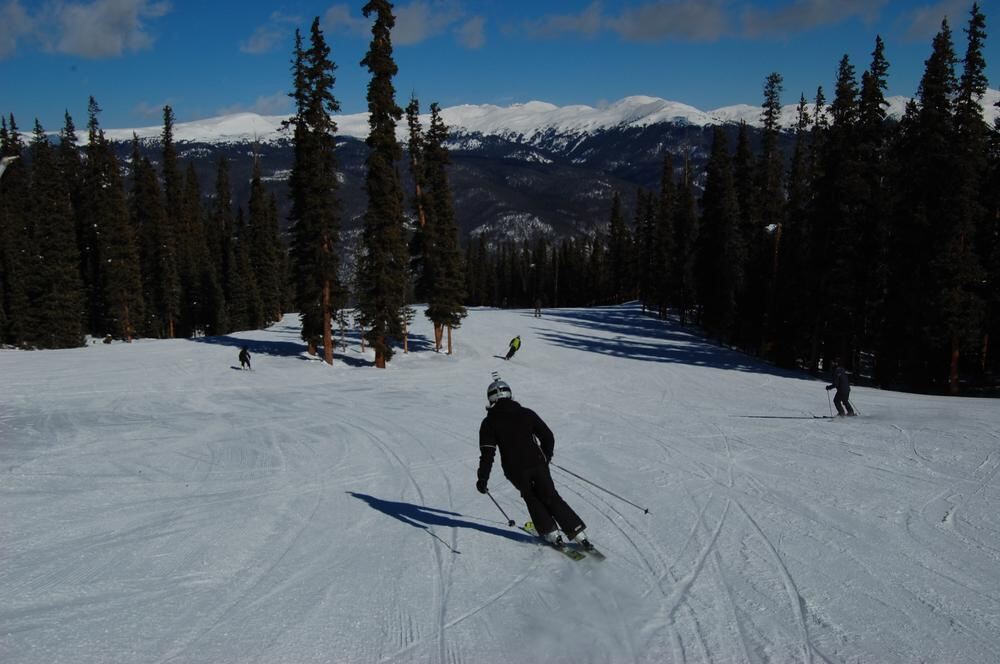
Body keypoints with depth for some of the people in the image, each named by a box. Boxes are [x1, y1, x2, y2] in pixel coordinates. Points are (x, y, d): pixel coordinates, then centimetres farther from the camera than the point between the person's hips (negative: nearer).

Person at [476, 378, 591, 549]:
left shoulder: (489, 422, -4)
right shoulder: (527, 413, 4)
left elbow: (487, 453, -11)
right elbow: (548, 437, 6)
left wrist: (482, 478, -6)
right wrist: (546, 457, 23)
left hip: (515, 471, -1)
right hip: (537, 464, 2)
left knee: (531, 498, 23)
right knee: (551, 497, 13)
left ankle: (551, 532, 18)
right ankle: (577, 532, 8)